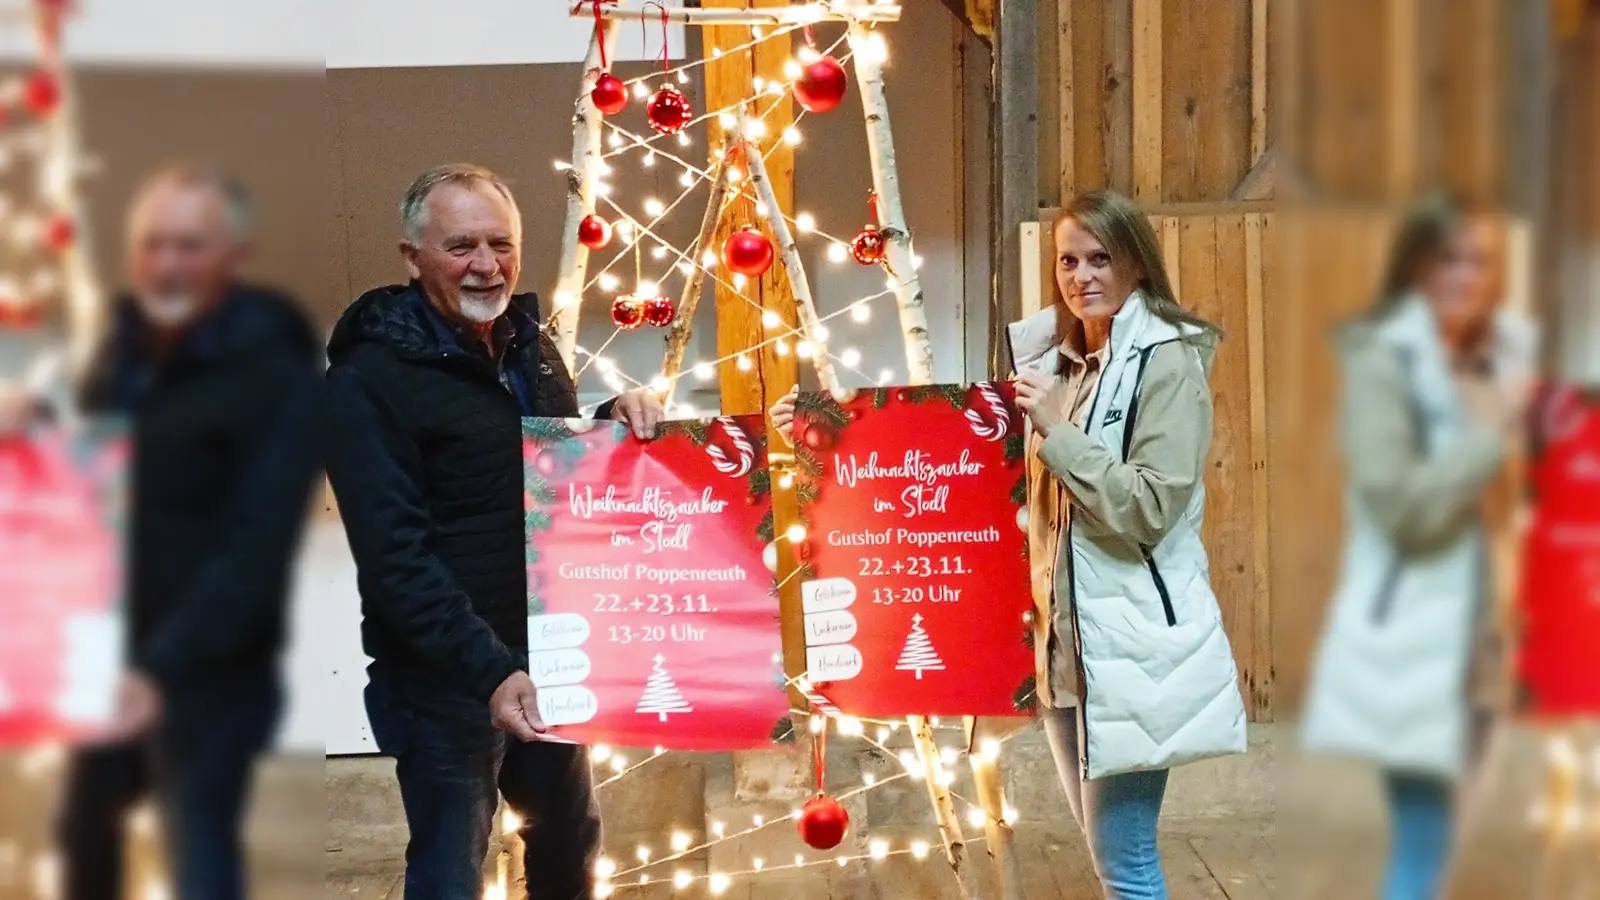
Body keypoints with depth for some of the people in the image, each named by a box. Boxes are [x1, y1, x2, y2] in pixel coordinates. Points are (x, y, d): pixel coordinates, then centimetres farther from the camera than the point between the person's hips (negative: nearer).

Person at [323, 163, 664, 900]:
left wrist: (615, 423, -2)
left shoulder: (530, 346, 7)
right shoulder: (370, 378, -15)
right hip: (445, 677, -7)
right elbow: (396, 557, -22)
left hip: (548, 655, 7)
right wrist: (488, 669, -32)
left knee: (570, 837, 23)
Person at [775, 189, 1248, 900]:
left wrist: (1057, 431, -20)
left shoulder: (1169, 360, -11)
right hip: (1062, 633, 8)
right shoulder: (1055, 356, 11)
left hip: (1134, 640, -8)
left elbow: (1151, 508, -18)